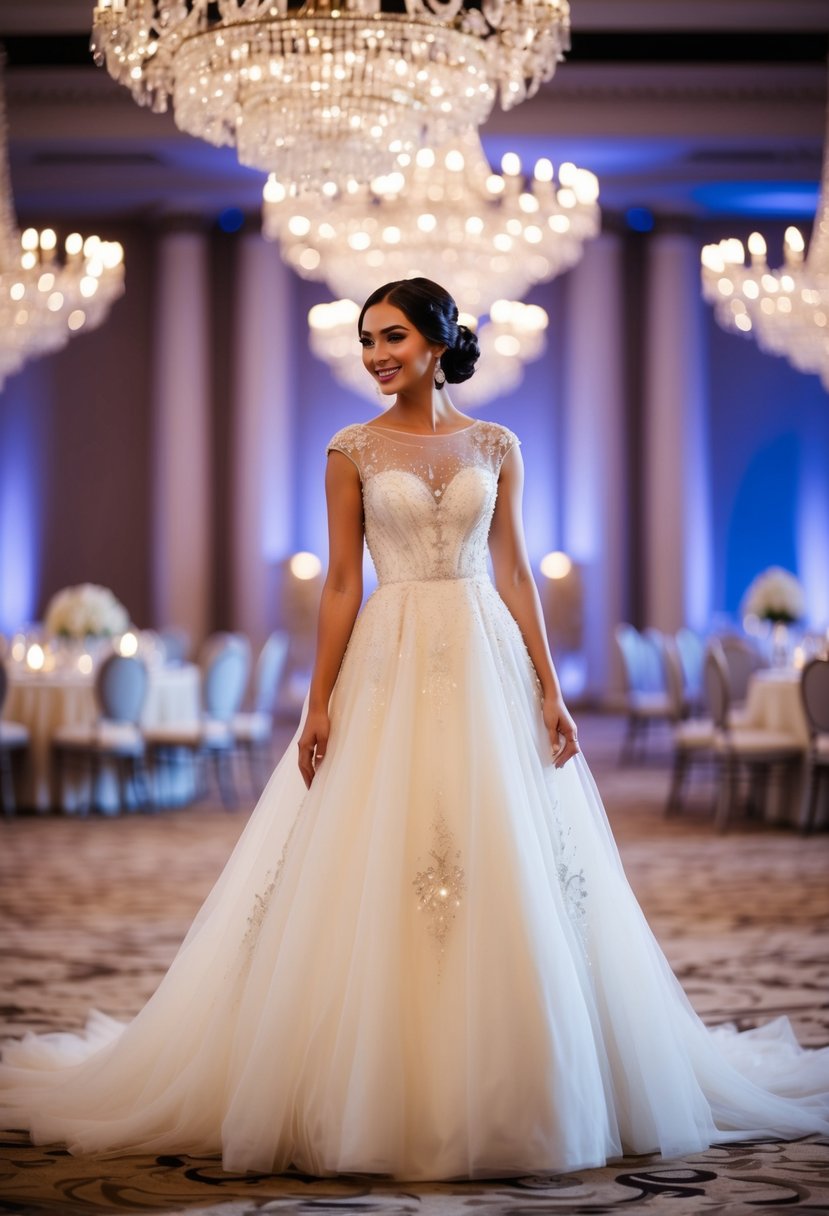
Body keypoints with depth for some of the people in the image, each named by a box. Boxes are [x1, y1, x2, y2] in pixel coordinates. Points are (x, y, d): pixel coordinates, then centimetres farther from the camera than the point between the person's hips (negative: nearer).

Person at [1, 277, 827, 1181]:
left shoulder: (495, 447, 8)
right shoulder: (354, 451, 4)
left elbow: (513, 571, 8)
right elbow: (341, 582, 2)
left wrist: (548, 688, 2)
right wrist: (319, 703, -5)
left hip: (485, 664, 2)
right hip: (389, 666, -1)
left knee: (505, 873, 0)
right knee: (376, 875, -4)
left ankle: (500, 1095, 12)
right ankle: (379, 1098, 6)